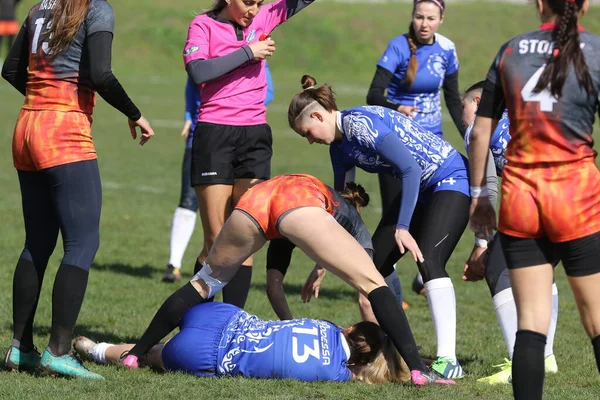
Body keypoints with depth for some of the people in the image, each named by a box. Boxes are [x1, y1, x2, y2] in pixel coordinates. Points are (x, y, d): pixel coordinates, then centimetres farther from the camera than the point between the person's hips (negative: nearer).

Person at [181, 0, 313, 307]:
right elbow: (198, 72, -17)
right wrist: (248, 52, -13)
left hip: (255, 135, 4)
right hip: (214, 135, -4)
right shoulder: (204, 25, -1)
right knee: (217, 244, -4)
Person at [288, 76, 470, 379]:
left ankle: (447, 360, -28)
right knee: (376, 259, 7)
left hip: (450, 181, -10)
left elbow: (410, 168, -28)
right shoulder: (339, 146, 7)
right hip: (418, 188, 10)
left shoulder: (361, 124, -23)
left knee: (428, 260, -24)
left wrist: (402, 227, -30)